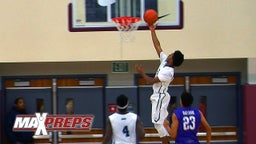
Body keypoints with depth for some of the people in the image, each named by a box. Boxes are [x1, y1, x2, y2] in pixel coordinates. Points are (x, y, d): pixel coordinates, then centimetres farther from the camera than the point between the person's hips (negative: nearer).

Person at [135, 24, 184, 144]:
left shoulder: (167, 72, -25)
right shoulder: (165, 60, 0)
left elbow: (150, 81, -24)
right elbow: (157, 46, 6)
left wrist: (141, 72, -12)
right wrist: (152, 31, 5)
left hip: (160, 97, -10)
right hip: (158, 96, 10)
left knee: (158, 122, -10)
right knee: (162, 122, 14)